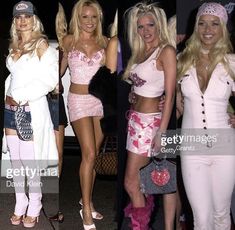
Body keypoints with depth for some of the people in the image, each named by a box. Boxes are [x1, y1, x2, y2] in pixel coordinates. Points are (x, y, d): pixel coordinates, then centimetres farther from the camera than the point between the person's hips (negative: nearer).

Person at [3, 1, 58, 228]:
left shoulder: (41, 45, -6)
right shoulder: (14, 46, 14)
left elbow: (49, 80, -15)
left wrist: (20, 97, -15)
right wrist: (7, 95, 7)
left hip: (31, 109, -6)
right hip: (11, 108, 7)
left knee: (29, 161, -2)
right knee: (15, 160, 11)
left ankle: (34, 208, 13)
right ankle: (20, 204, 24)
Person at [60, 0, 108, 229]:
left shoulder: (103, 41, 5)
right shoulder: (68, 41, -1)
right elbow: (59, 69, 8)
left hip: (100, 99, 3)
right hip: (79, 100, -3)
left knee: (94, 154, 8)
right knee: (89, 154, -11)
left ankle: (86, 199, 24)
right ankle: (86, 210, -1)